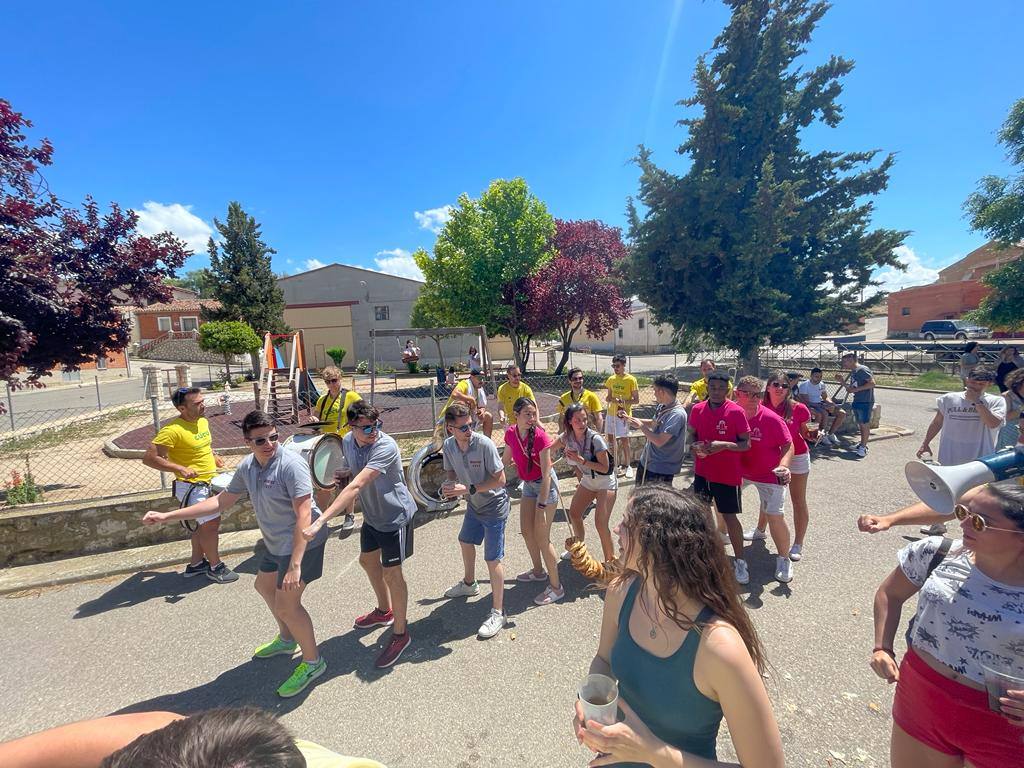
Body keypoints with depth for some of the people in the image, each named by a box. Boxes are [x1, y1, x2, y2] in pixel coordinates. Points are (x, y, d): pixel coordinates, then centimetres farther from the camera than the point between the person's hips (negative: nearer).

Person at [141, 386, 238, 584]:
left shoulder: (203, 421, 4)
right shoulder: (172, 430, -22)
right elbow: (149, 458, -23)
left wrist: (213, 457, 8)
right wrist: (180, 468, -28)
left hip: (208, 483, 9)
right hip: (192, 487, -8)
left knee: (202, 525, 19)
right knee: (211, 523, -3)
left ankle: (196, 564, 36)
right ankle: (215, 567, 15)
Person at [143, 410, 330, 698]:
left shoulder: (291, 464, -27)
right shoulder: (247, 466, 0)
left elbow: (304, 515, -32)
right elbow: (221, 501, 13)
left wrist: (295, 565, -35)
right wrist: (167, 516, 9)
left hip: (302, 543, -10)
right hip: (276, 543, 10)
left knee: (286, 605, -7)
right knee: (264, 586, 28)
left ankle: (312, 662, 17)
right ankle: (286, 640, 52)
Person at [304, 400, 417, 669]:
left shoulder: (385, 447, -33)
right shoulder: (347, 442, -8)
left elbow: (355, 487, -41)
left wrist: (320, 521, -45)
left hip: (395, 515, -8)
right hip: (371, 514, 8)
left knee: (392, 573, 2)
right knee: (367, 560, 24)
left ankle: (400, 633, 23)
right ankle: (384, 611, 48)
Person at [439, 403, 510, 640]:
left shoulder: (484, 444, -30)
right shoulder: (448, 445, -11)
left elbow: (500, 479, -26)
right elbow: (452, 471, 6)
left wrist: (469, 489, -30)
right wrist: (450, 485, -17)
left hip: (494, 506, -8)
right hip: (473, 505, 8)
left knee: (493, 559, -4)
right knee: (465, 541, 27)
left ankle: (498, 613, 13)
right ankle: (469, 583, 55)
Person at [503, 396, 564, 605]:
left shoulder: (540, 436, -26)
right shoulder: (511, 433, -8)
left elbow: (546, 474, -25)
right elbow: (505, 461, 10)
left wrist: (542, 507, -25)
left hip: (546, 484, -7)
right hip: (528, 484, 7)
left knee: (541, 537, -2)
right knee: (526, 531, 18)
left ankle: (556, 587, 15)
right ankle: (538, 571, 41)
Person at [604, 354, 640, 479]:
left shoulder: (631, 380, -9)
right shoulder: (611, 379, 7)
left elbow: (636, 399, -7)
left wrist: (623, 401, -22)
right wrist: (609, 399, -8)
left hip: (623, 414, -6)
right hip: (611, 413, 6)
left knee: (624, 440, -1)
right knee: (612, 439, 12)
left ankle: (628, 466, 14)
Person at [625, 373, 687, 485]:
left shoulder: (677, 414, -26)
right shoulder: (662, 407, 1)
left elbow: (659, 441, -30)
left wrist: (641, 426, -19)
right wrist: (631, 419, 14)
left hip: (661, 471, -9)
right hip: (646, 463, 9)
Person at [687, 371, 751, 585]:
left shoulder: (736, 411, -13)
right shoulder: (697, 409, -1)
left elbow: (746, 444, -10)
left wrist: (724, 445, -26)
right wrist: (694, 446, -11)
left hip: (728, 474, -4)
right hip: (702, 471, 4)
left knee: (730, 517, 3)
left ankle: (740, 561, 19)